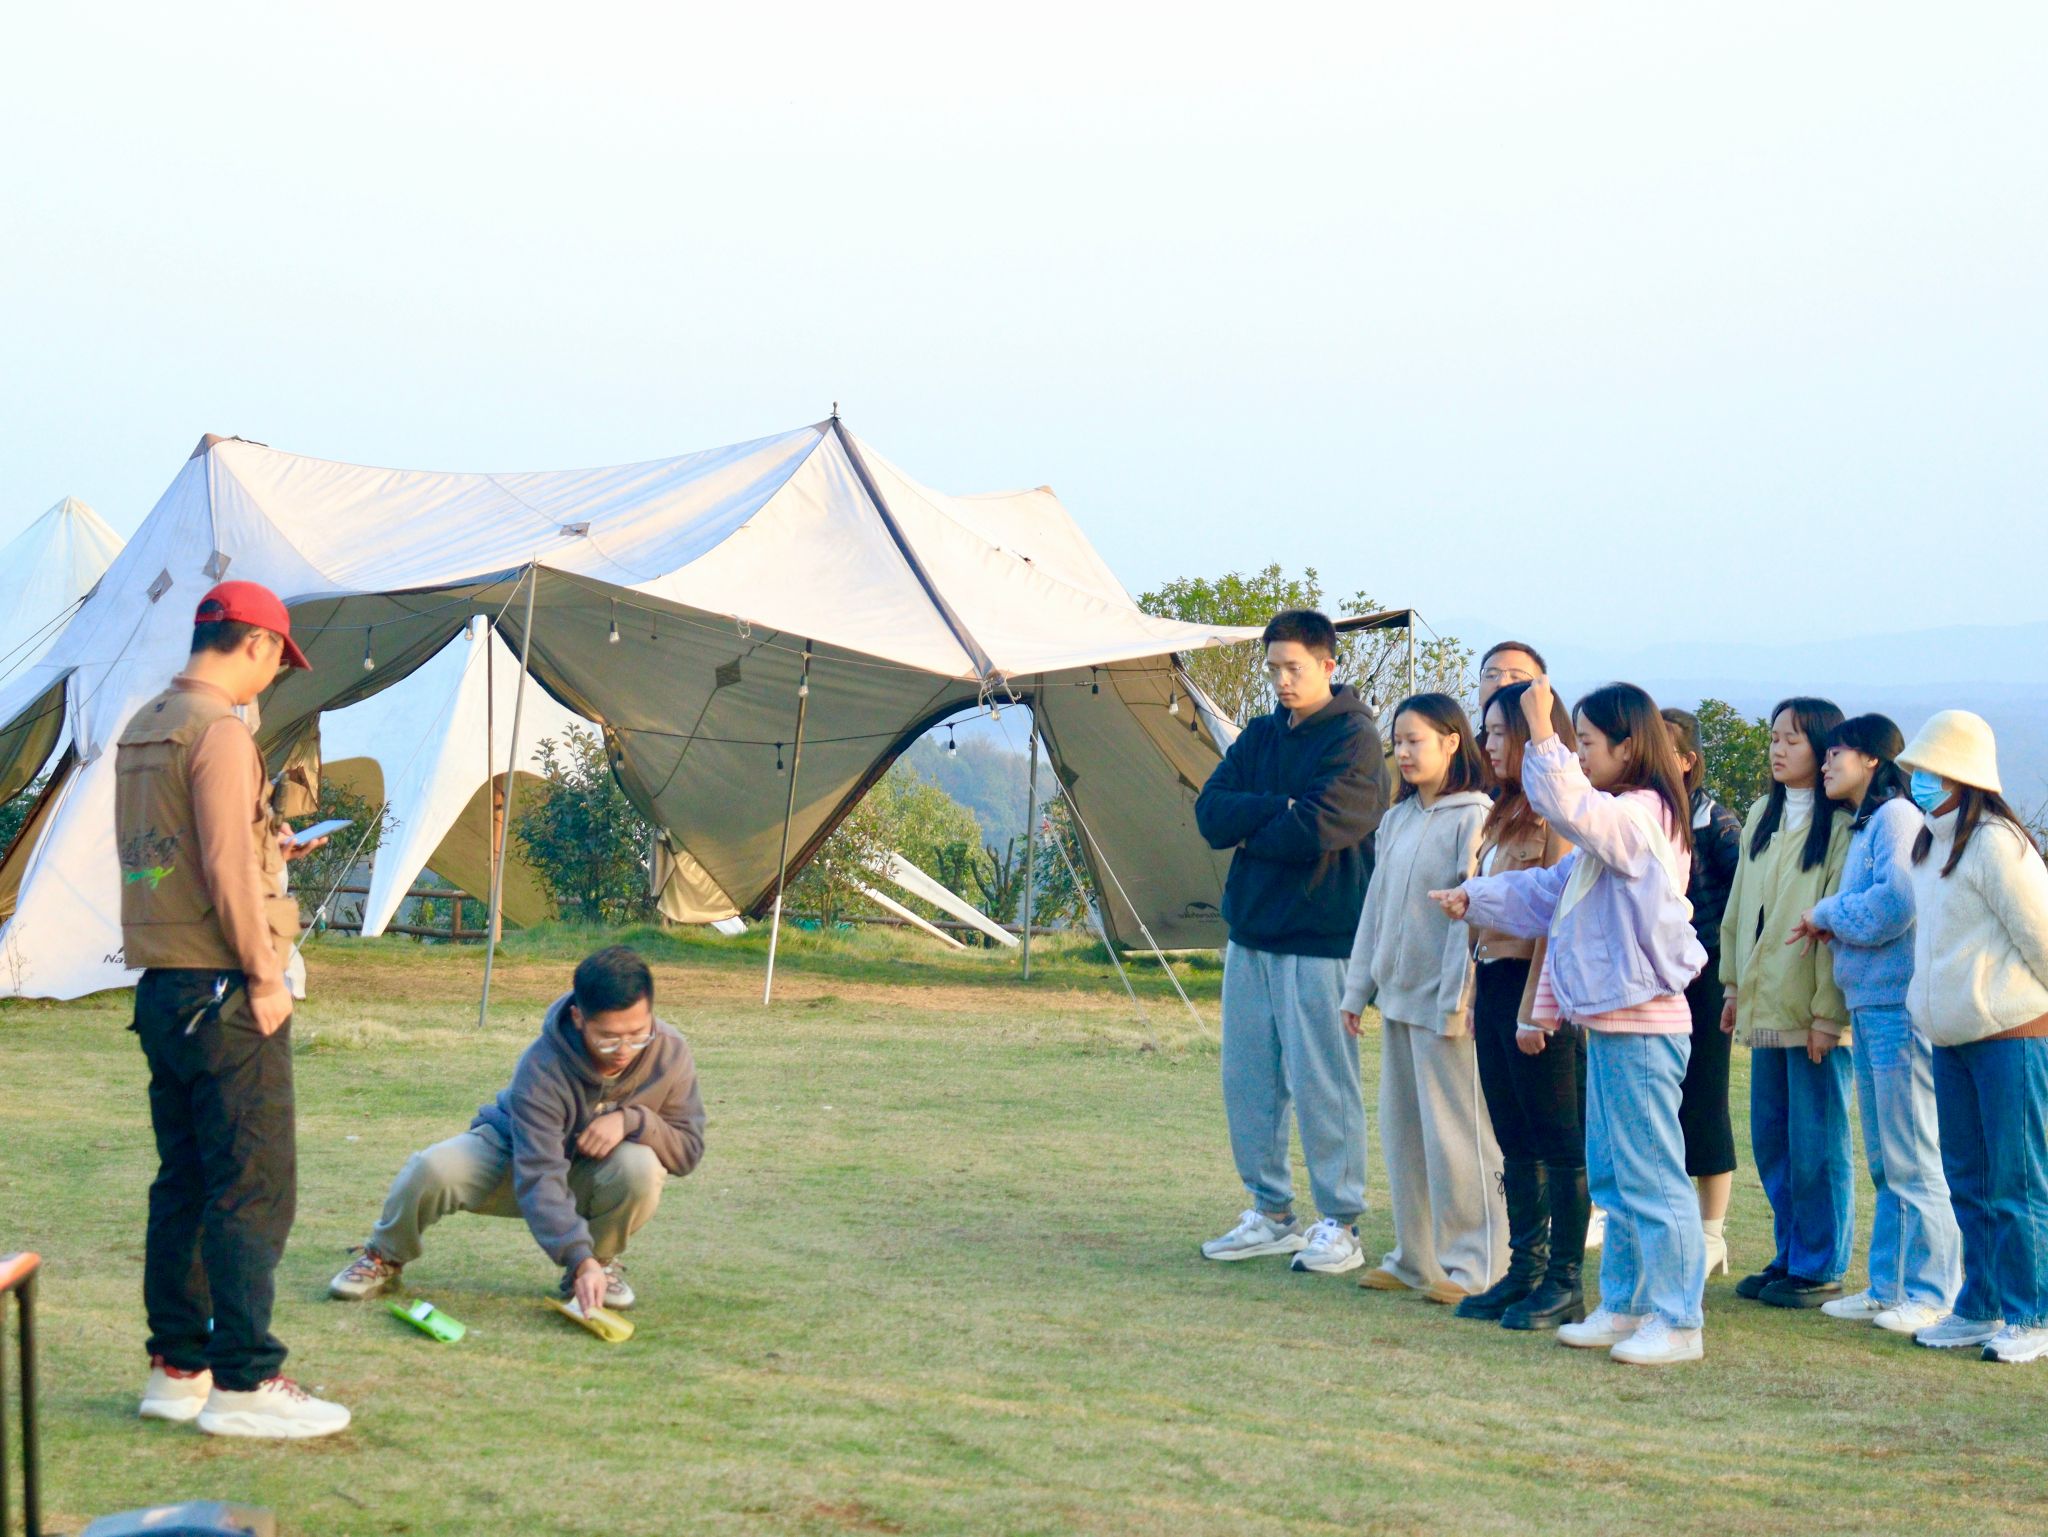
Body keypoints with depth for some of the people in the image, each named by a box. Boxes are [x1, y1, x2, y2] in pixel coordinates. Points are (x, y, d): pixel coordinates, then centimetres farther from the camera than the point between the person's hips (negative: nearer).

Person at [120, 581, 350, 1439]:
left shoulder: (141, 732, 15)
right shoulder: (219, 731, -14)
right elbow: (227, 869, -20)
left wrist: (267, 849, 25)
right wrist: (265, 975, -14)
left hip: (162, 988, 9)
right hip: (222, 992, -9)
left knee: (183, 1184, 13)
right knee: (253, 1189, -6)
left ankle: (177, 1370, 18)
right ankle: (244, 1384, -4)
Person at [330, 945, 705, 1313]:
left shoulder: (670, 1054, -23)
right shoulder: (543, 1067, -34)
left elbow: (688, 1149, -15)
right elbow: (539, 1178, -38)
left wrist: (632, 1120, -36)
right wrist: (579, 1258, -50)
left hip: (590, 1175, 2)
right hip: (512, 1152, -2)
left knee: (640, 1167, -34)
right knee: (433, 1169, -32)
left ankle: (603, 1261, -3)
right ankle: (385, 1256, 1)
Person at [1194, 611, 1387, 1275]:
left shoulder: (1354, 739, -6)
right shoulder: (1260, 736, 14)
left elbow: (1319, 829, -19)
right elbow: (1210, 813, 1)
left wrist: (1250, 832, -3)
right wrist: (1280, 808, -13)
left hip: (1319, 939, -7)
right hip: (1251, 933, 7)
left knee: (1322, 1083, -4)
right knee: (1247, 1078, 9)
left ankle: (1339, 1225, 5)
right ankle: (1270, 1213, 20)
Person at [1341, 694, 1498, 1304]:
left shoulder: (1473, 818, -11)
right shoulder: (1397, 821, 14)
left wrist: (1457, 1000, -18)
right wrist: (1358, 987, 17)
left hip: (1445, 1001, -8)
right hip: (1398, 995, 8)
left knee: (1455, 1132, -4)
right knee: (1401, 1128, 12)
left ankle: (1472, 1266, 3)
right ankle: (1415, 1258, 20)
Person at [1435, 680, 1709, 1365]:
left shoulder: (1643, 814, -13)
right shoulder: (1613, 823, 20)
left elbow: (1569, 807, -32)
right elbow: (1552, 888, 29)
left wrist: (1543, 735, -27)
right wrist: (1474, 899, 28)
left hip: (1642, 1024, -11)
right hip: (1608, 1021, 11)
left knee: (1651, 1174, -7)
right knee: (1611, 1174, 15)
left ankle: (1677, 1321, -3)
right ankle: (1622, 1307, 23)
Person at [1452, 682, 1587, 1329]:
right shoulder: (1504, 814, 16)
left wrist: (1536, 1008, -18)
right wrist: (1478, 995, 16)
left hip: (1539, 988, -9)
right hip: (1496, 984, 9)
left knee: (1559, 1142, -1)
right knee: (1515, 1141, 13)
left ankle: (1565, 1283, 4)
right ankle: (1525, 1272, 20)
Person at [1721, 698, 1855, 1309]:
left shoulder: (1842, 824, -10)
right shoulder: (1763, 816, 14)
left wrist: (1829, 1012, -16)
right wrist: (1735, 984, 14)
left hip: (1816, 1008, -7)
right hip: (1766, 1005, 7)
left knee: (1816, 1144, -1)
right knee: (1771, 1140, 12)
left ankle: (1820, 1269, 8)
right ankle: (1790, 1257, 22)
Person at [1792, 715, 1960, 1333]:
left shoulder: (1896, 815, -10)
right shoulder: (1865, 824, 20)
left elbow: (1896, 903, -22)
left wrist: (1828, 913, -8)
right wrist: (1829, 926, 1)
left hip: (1899, 1010, -10)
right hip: (1869, 1007, 10)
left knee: (1913, 1161, -5)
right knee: (1885, 1164, 14)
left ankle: (1932, 1294, 0)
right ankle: (1888, 1288, 20)